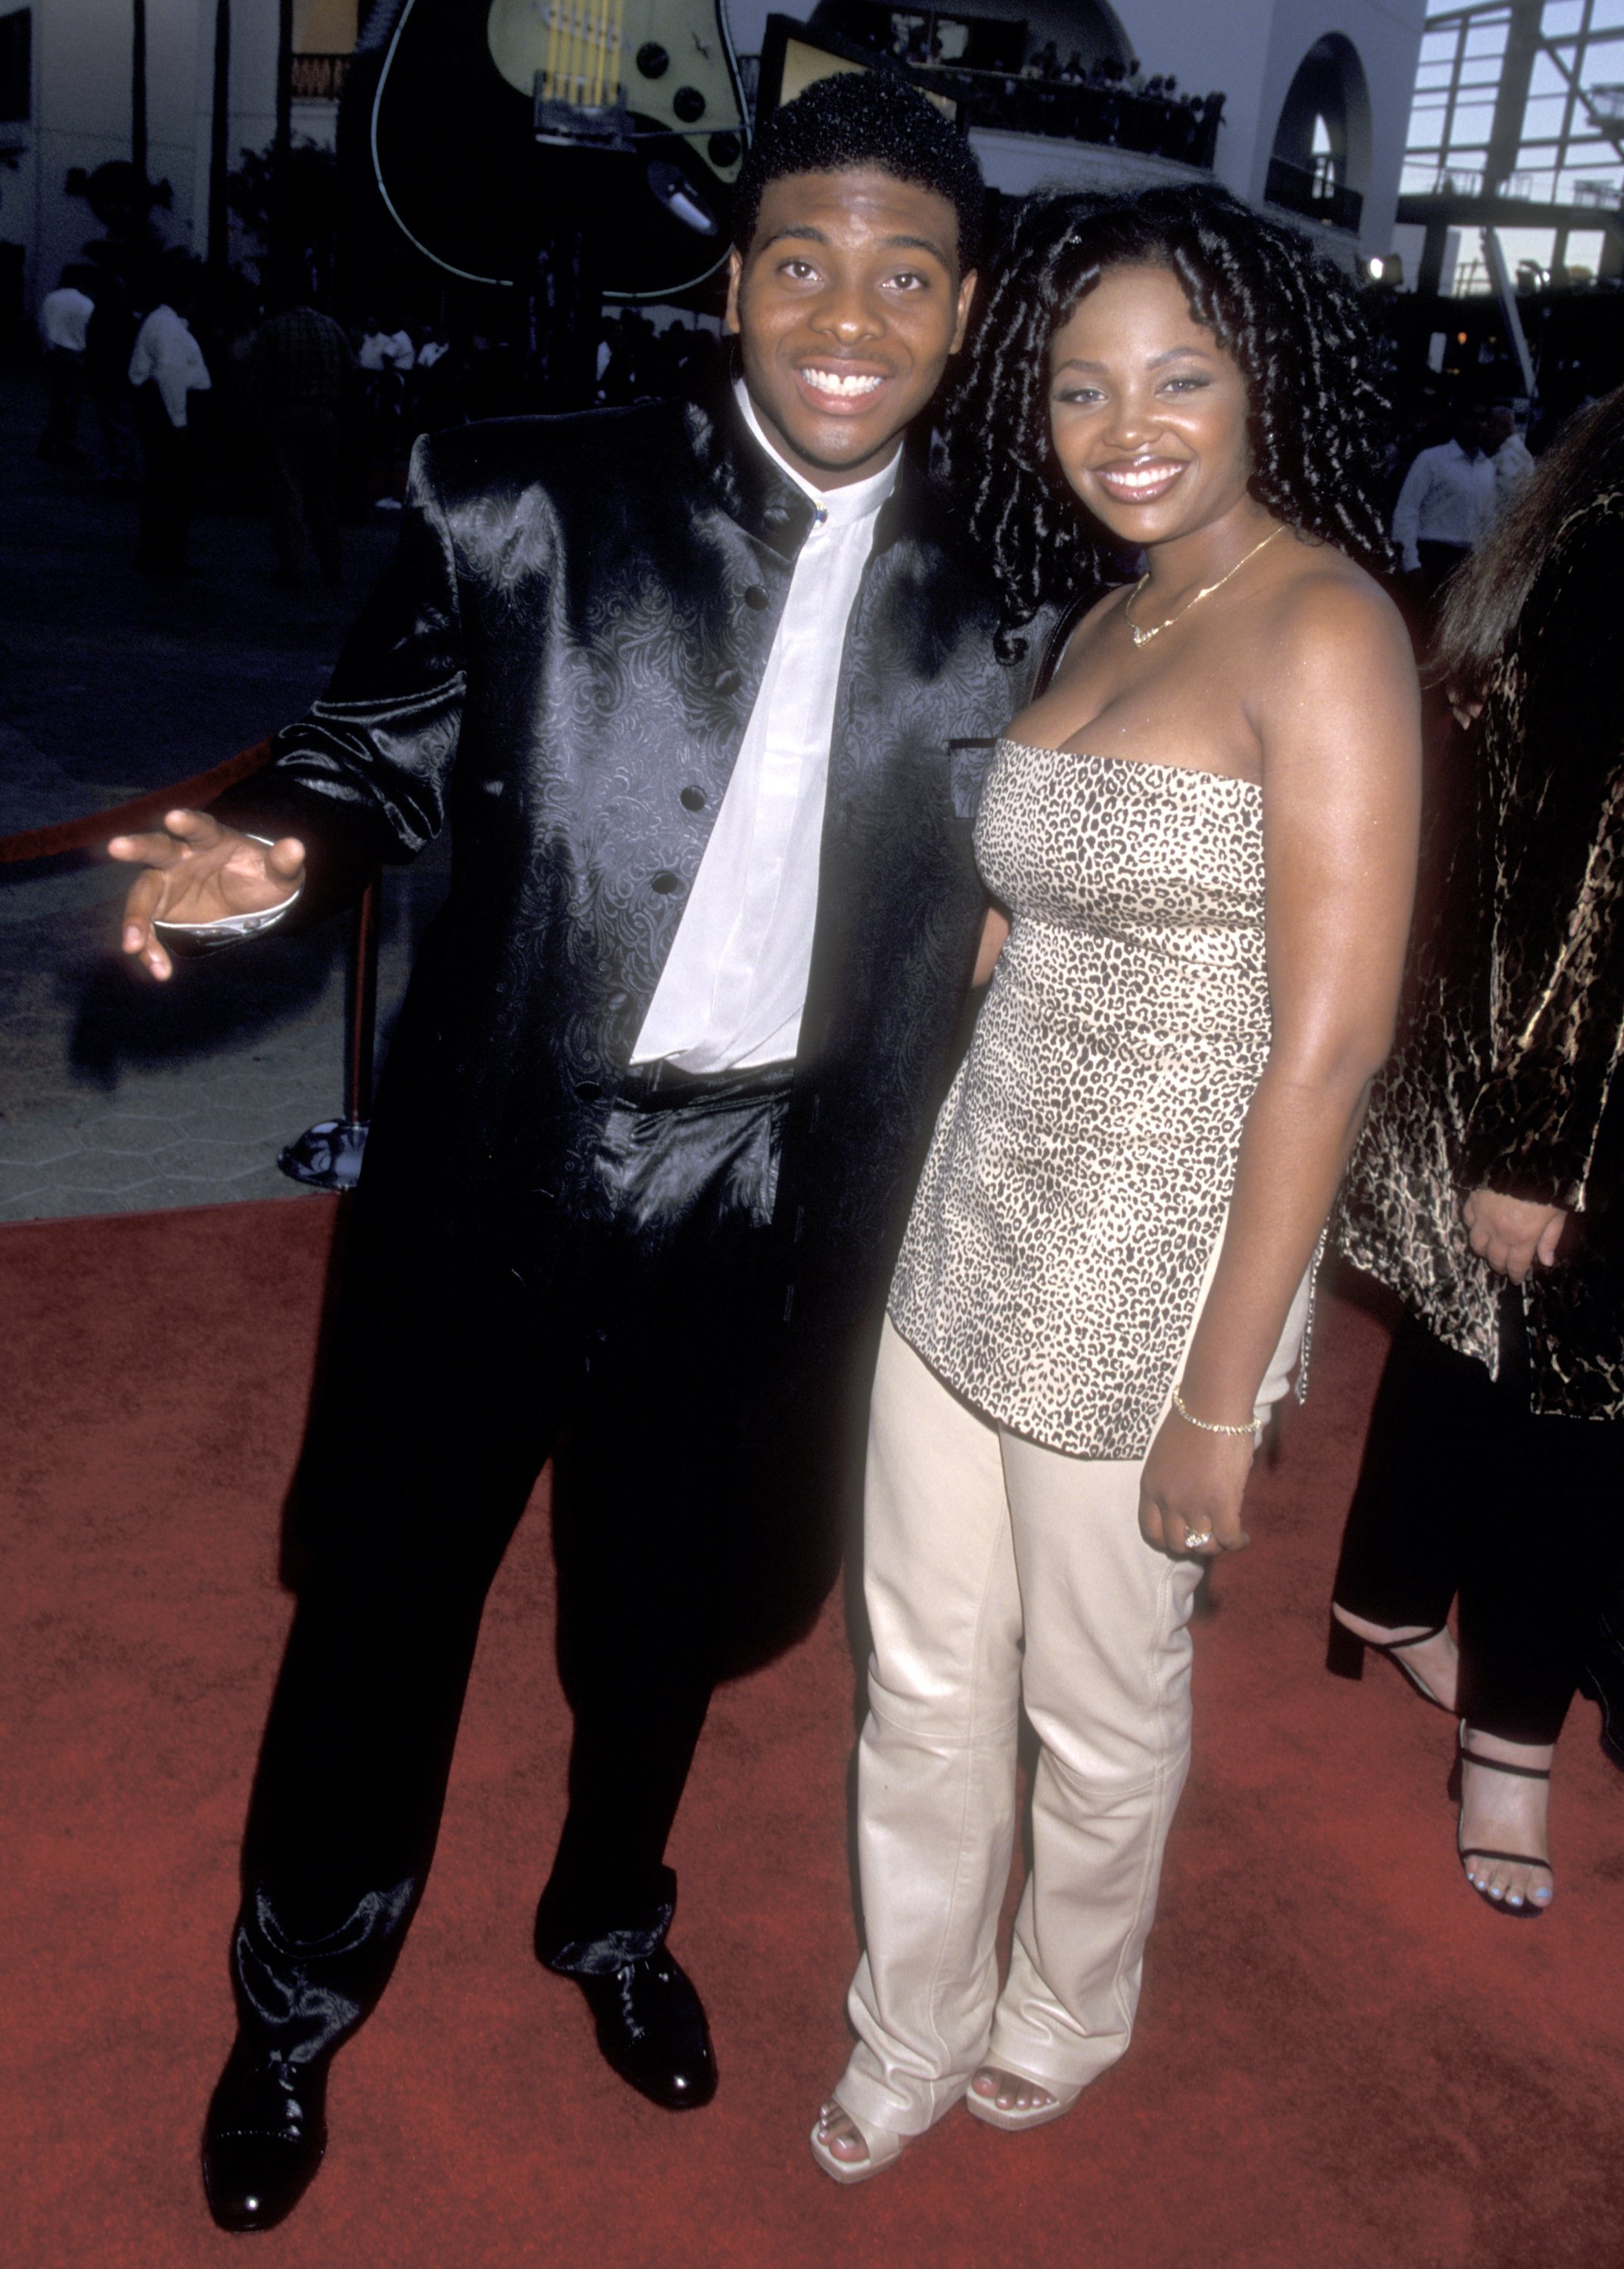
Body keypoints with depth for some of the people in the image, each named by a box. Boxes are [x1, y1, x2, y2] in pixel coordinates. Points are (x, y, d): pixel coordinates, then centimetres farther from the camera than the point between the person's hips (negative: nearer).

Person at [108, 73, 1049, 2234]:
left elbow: (960, 912, 5)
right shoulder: (524, 504, -8)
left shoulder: (984, 607, -1)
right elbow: (383, 748, -4)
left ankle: (612, 1918, 52)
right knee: (387, 1592, 14)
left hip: (757, 1201, 2)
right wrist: (274, 842, -25)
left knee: (665, 1606, 22)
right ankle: (298, 2001, 41)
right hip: (498, 1162, -2)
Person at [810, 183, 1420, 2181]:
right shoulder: (1109, 616, 9)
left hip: (1149, 1265, -6)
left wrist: (1221, 1396, -18)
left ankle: (1068, 2009, 45)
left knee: (1097, 1704, 16)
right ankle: (912, 2037, 41)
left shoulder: (1320, 629, -14)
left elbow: (1328, 1042, -19)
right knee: (923, 1679, 17)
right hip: (970, 1223, 7)